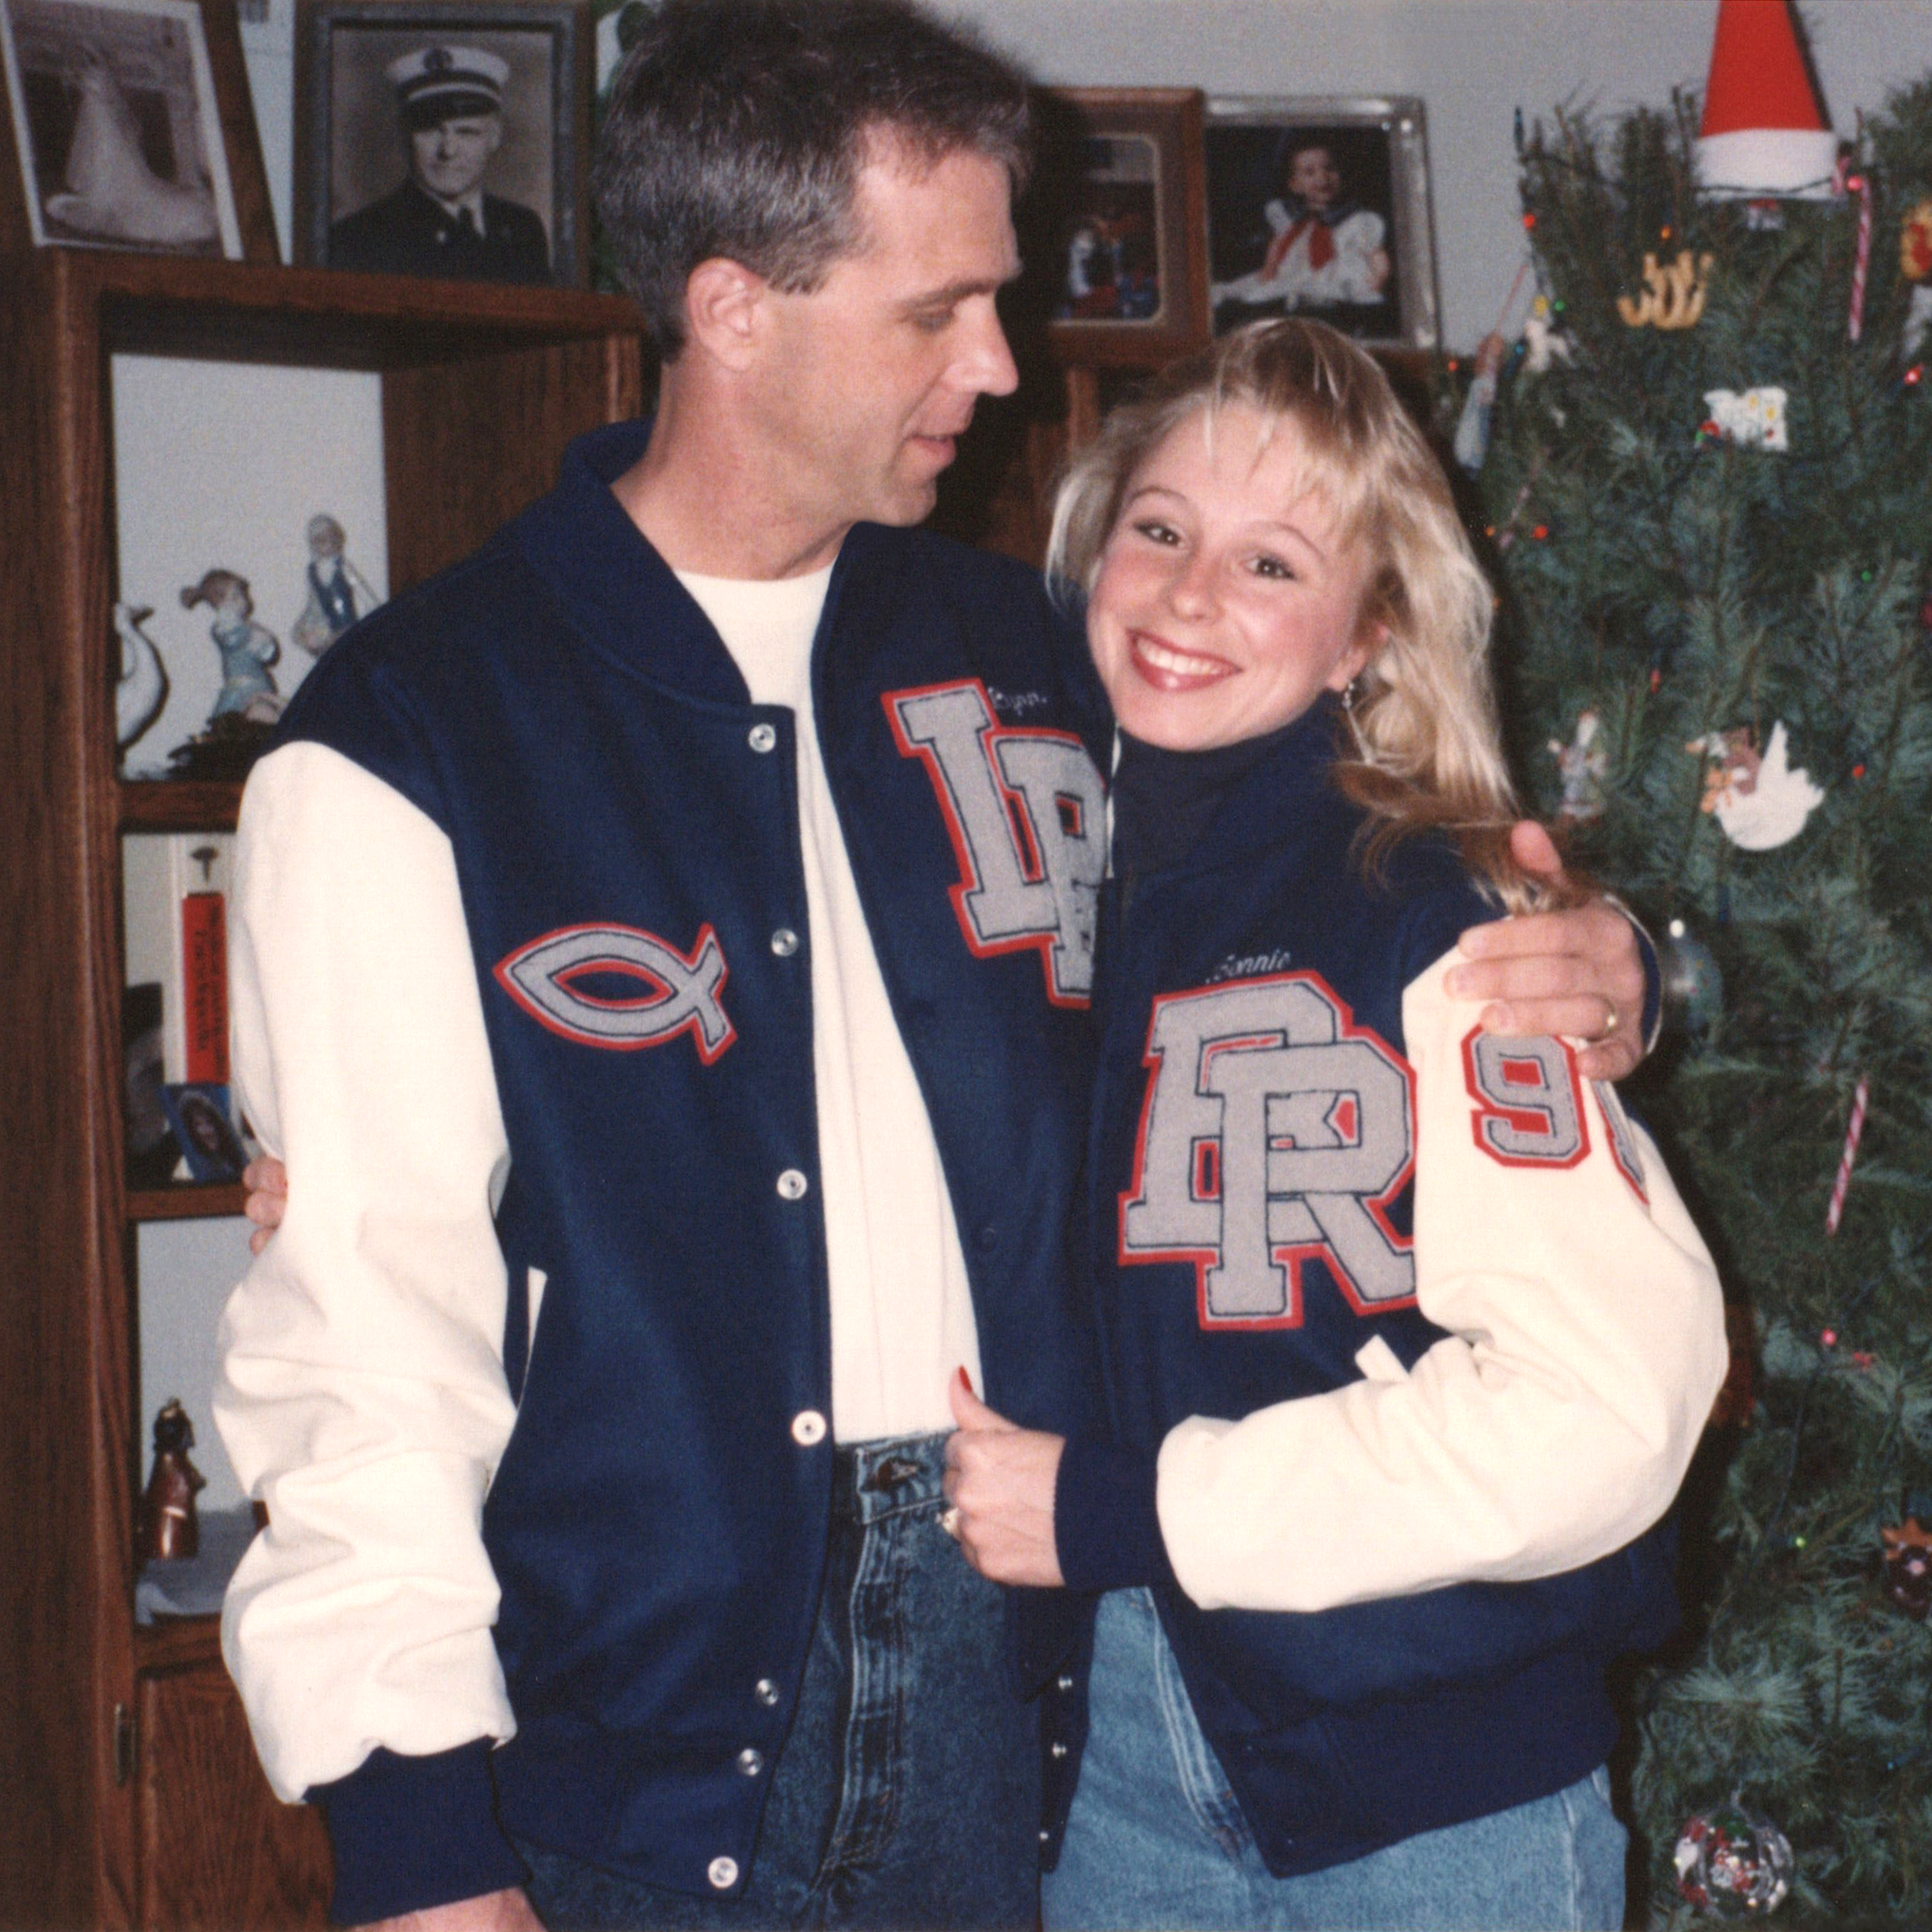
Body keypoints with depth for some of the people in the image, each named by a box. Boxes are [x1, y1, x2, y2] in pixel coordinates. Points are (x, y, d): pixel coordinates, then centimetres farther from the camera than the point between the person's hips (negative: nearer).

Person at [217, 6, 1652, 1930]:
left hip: (1025, 1679, 5)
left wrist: (1534, 1015, 1)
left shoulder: (1021, 655, 9)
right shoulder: (404, 742, -8)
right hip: (649, 1739, -4)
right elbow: (363, 1320, -10)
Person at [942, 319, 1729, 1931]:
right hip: (1122, 1752, 5)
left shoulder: (1433, 922, -15)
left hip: (1440, 1789, -4)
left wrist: (1119, 1509, -18)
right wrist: (1001, 1472, -1)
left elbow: (1603, 1403, -23)